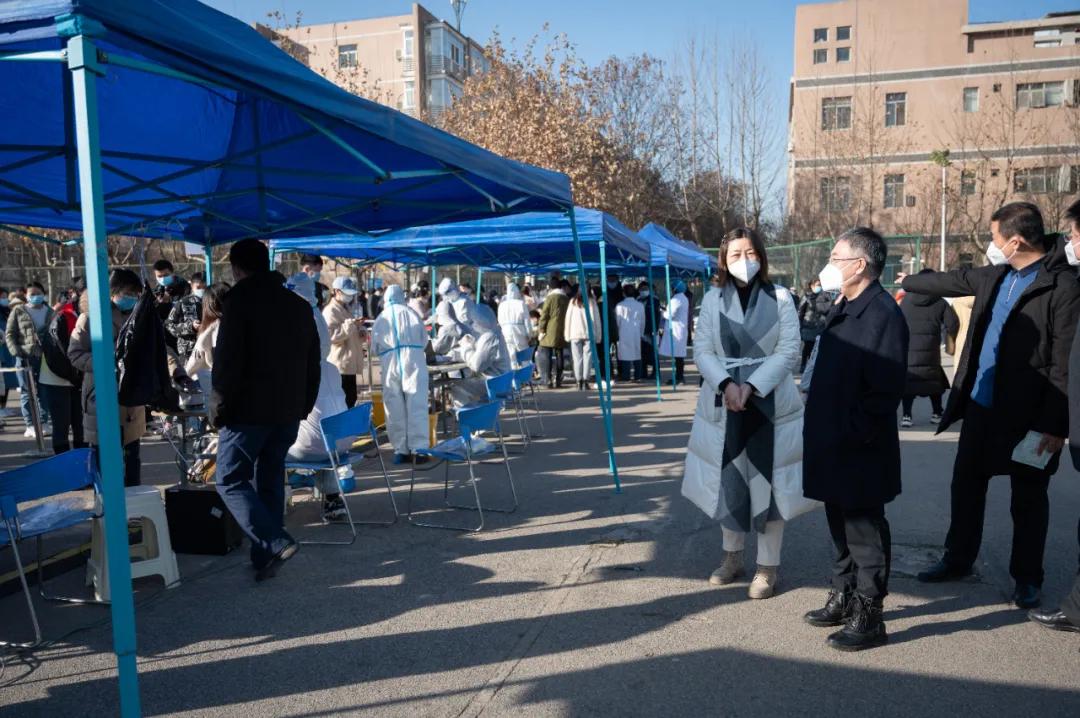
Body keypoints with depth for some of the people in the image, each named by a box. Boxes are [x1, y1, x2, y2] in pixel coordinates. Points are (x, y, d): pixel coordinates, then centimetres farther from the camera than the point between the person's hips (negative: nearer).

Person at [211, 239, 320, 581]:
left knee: (230, 480, 3)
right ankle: (265, 556, 14)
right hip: (289, 412, 6)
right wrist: (303, 406, 18)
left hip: (248, 411, -6)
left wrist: (218, 411, -6)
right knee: (270, 480, 13)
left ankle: (274, 543, -10)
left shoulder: (240, 301, -8)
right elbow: (313, 364, 15)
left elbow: (226, 363, -13)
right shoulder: (299, 305, 13)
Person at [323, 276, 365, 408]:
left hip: (350, 363, 10)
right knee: (343, 402, -8)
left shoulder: (347, 308, 19)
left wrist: (361, 333, 8)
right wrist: (351, 324, -27)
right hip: (340, 364, -9)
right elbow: (331, 335, -23)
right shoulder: (330, 311, -11)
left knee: (351, 399, 13)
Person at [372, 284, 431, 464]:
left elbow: (375, 346, 14)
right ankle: (418, 448, -2)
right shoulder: (410, 313, 7)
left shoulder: (381, 318, 11)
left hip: (389, 363, 2)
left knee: (395, 409, 6)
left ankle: (400, 450, 7)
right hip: (413, 361, -1)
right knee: (416, 407, 0)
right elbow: (424, 339, 11)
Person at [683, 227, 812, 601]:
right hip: (723, 406, 2)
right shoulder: (712, 300, 5)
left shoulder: (780, 298, 0)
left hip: (770, 405, -2)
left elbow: (789, 351, -6)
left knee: (768, 482, 3)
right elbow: (702, 351, -1)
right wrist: (726, 385, -18)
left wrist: (751, 386, -18)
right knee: (728, 481, 10)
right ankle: (732, 556, 29)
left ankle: (768, 565, 17)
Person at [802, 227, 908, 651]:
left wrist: (854, 435, -19)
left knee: (865, 530, 3)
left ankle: (868, 618, 17)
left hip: (860, 451, -9)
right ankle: (843, 598, 34)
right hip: (833, 445, 9)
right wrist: (820, 430, 13)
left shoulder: (883, 314, -17)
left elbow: (886, 390, -21)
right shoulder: (844, 310, 13)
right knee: (840, 524, 19)